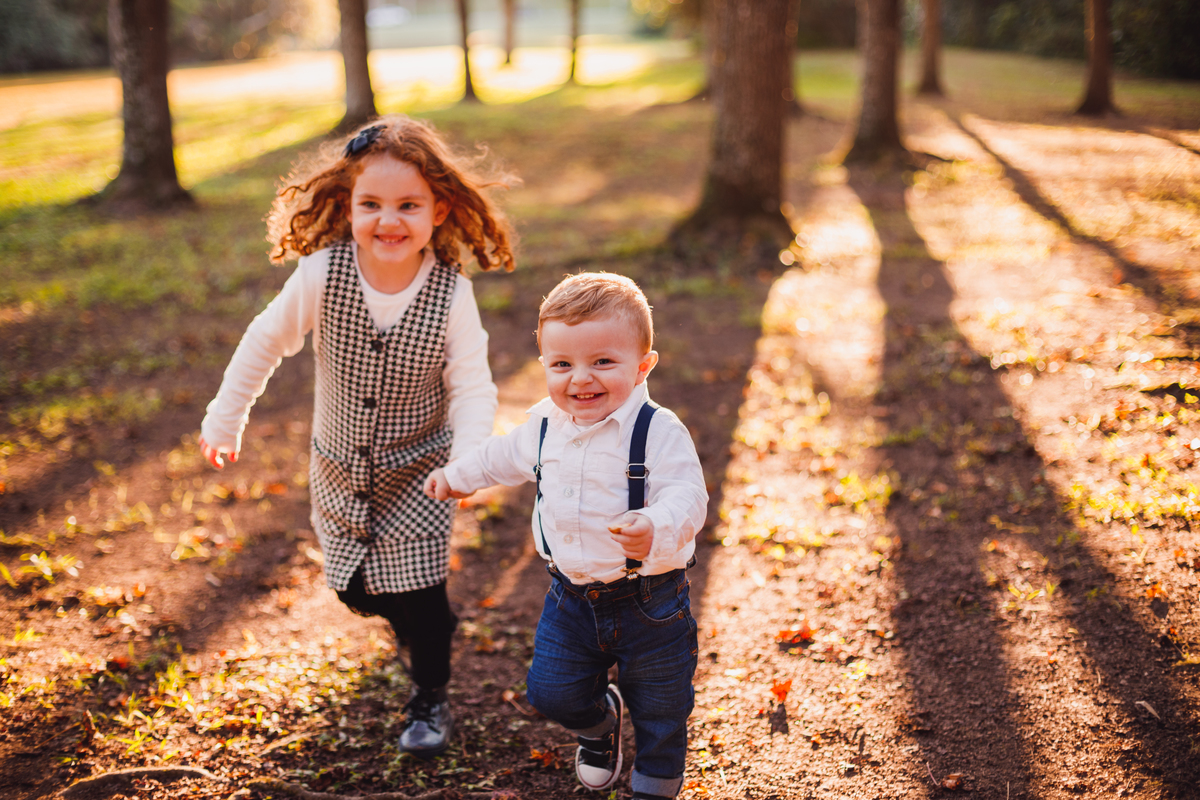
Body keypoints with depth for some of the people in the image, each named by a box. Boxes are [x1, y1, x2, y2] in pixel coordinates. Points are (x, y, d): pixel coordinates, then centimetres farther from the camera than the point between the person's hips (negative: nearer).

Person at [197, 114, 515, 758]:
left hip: (417, 470, -2)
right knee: (355, 588, 12)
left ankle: (430, 698, 24)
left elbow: (472, 386, -15)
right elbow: (265, 342, -5)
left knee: (419, 594, -3)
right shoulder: (323, 274, -19)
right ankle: (411, 627, 46)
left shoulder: (452, 294, -21)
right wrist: (224, 421, 2)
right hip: (339, 469, 2)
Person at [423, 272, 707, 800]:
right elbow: (508, 456, 20)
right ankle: (598, 722, 46)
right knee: (552, 692, 11)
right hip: (571, 598, 5)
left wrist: (656, 530, -50)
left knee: (659, 711, 11)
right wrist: (459, 475, 31)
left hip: (648, 602, -4)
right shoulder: (545, 425, -1)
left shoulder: (659, 431, -20)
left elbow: (686, 496, -29)